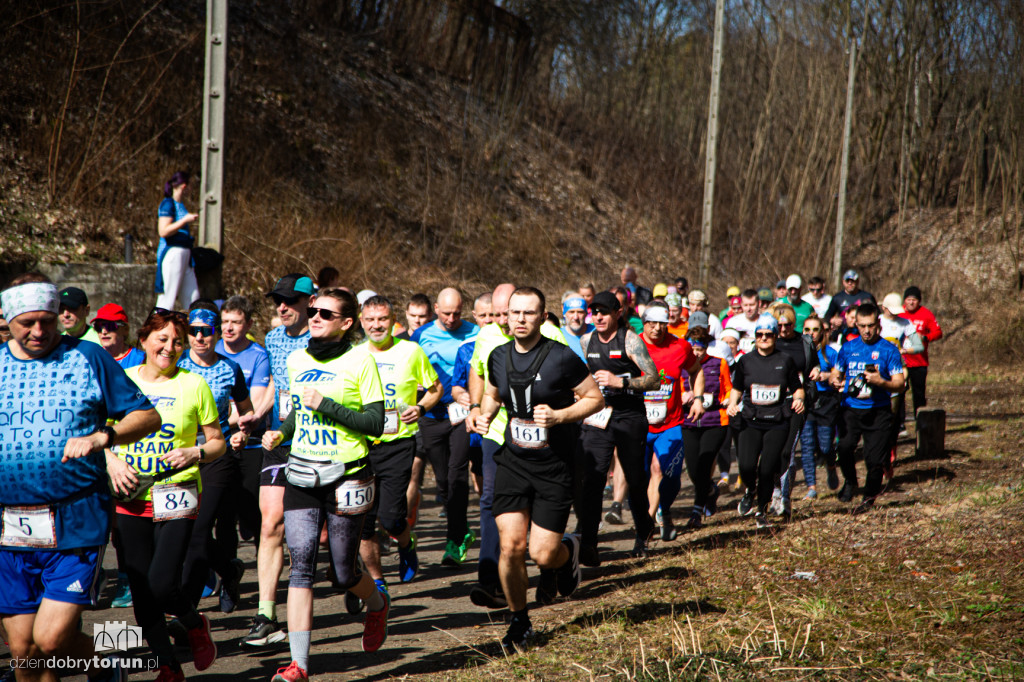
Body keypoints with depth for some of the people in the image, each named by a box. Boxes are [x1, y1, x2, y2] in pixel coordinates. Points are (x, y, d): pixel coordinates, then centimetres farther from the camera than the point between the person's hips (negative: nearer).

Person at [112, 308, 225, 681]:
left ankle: (195, 625, 19)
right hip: (131, 498, 3)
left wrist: (195, 453, -13)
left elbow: (218, 442, 7)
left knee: (163, 585, -14)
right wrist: (112, 462, -6)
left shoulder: (194, 385, 1)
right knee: (141, 592, 4)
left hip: (177, 495, -3)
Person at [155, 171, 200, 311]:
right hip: (172, 252, -9)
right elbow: (163, 231, -19)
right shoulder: (168, 204, -10)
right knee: (168, 299, -8)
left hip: (184, 252, 9)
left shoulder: (181, 205, 17)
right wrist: (185, 220, -19)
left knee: (192, 298, 9)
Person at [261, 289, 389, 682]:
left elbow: (376, 423, -10)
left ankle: (377, 605, 43)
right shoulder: (296, 360, 10)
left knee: (343, 573, 6)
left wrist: (325, 405, -17)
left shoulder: (360, 362, -6)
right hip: (301, 473, 4)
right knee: (301, 564, -10)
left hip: (345, 474, -4)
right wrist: (281, 433, 6)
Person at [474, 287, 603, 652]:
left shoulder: (562, 358, -12)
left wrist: (558, 416, -19)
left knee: (543, 554, -5)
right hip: (513, 462, 3)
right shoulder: (498, 357, 2)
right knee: (511, 544, -7)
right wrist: (485, 415, 0)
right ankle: (519, 621, 13)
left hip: (554, 467, -3)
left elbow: (595, 399, -4)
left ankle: (567, 551, 33)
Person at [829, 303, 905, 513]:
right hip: (851, 409, 2)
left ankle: (870, 497, 20)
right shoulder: (848, 348, 10)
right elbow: (836, 373, 22)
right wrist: (836, 382, -3)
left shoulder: (889, 350, 0)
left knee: (875, 459, -5)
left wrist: (880, 382, -23)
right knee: (844, 447, -21)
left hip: (878, 411, -2)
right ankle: (850, 482, 8)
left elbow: (899, 384, -3)